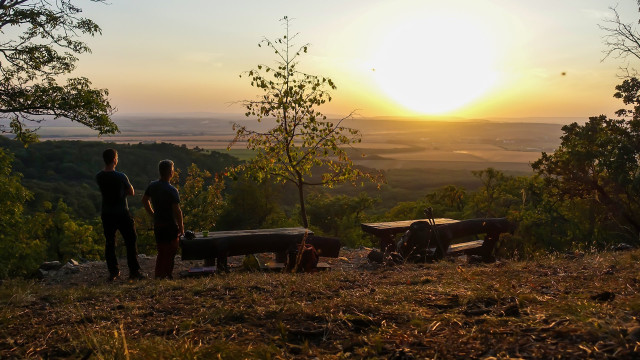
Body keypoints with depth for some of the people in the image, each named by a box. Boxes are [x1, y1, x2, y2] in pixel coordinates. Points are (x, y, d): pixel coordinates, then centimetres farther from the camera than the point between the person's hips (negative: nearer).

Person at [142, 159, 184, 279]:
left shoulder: (152, 186, 3)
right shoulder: (172, 191, -19)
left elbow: (144, 200, 16)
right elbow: (177, 211, -20)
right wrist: (181, 227, -10)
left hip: (157, 224, 7)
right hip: (170, 225, -7)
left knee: (161, 252, 18)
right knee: (170, 252, 4)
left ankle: (158, 275, 23)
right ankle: (166, 275, 7)